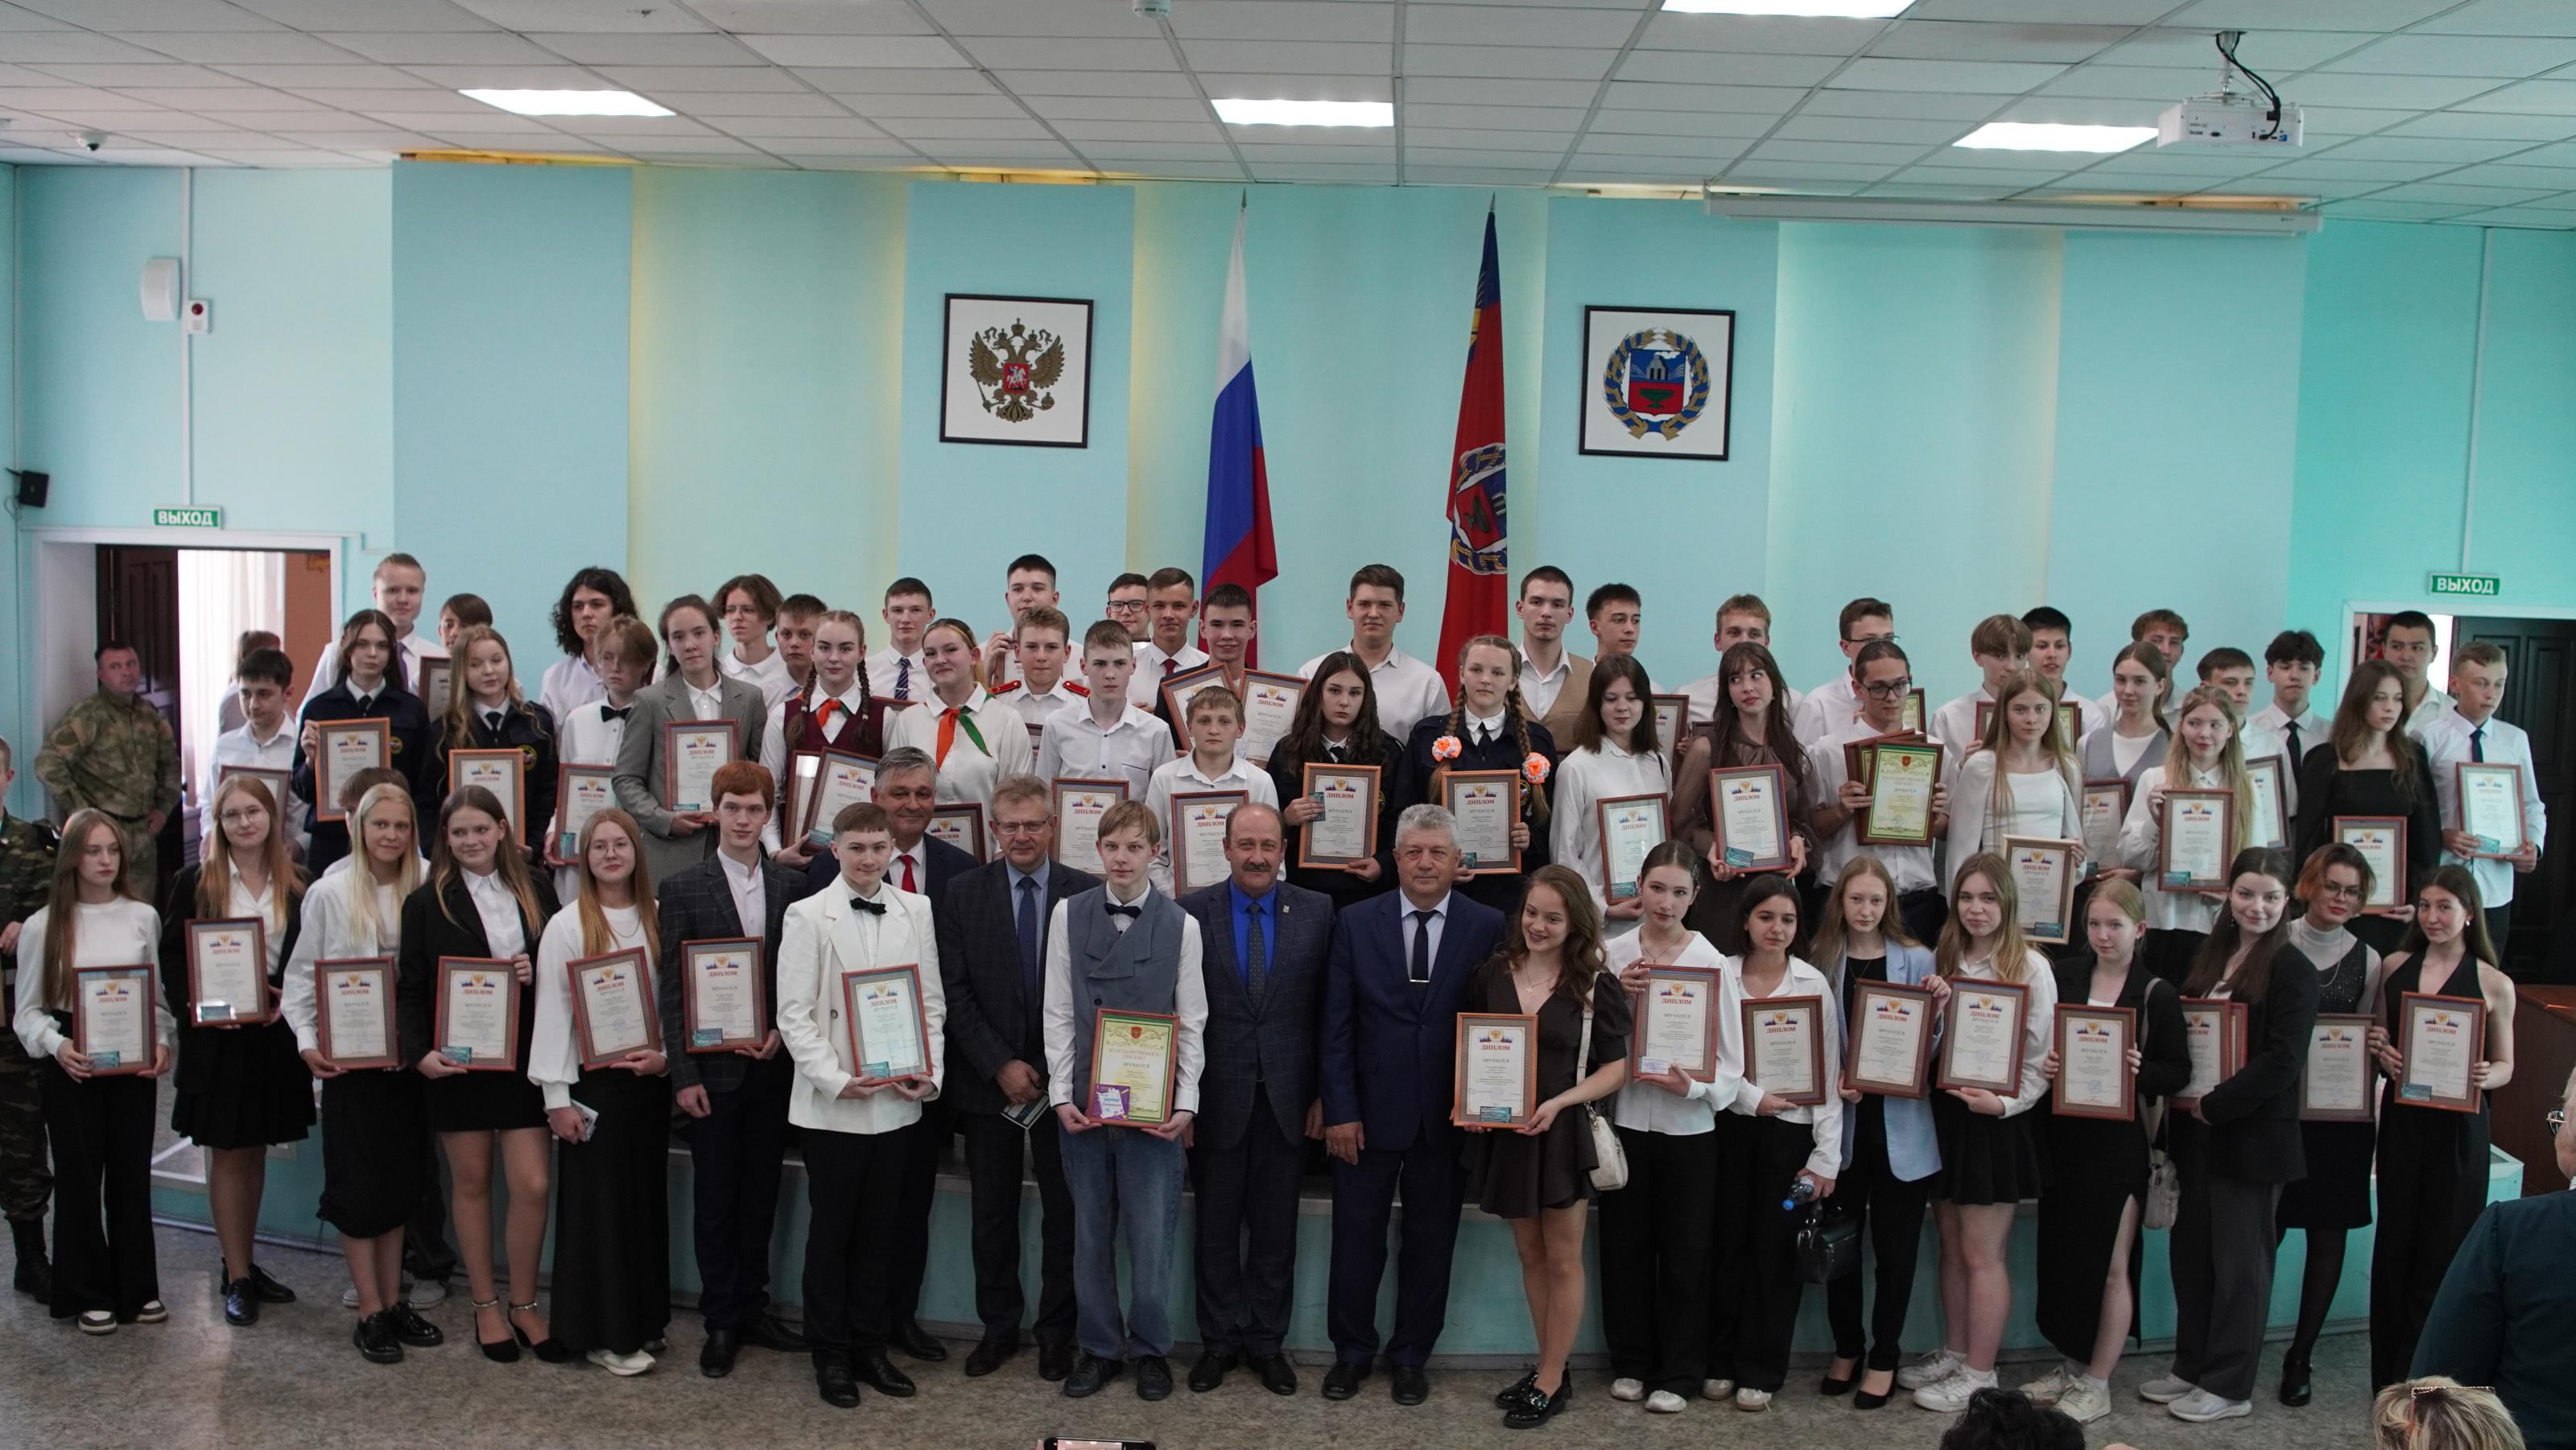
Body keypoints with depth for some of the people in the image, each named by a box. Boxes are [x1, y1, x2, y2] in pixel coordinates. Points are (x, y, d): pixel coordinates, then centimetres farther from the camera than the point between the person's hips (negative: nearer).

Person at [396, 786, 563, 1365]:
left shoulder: (535, 891, 7)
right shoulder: (427, 903, -1)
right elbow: (412, 987, -2)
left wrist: (536, 973, -9)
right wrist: (419, 1051, -14)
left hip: (525, 1057, 2)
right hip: (458, 1060, -1)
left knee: (532, 1185, -2)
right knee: (471, 1182, 9)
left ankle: (524, 1304, 15)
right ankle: (486, 1305, 21)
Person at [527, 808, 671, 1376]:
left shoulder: (658, 920, 5)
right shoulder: (566, 927, -5)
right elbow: (552, 1013, -7)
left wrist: (667, 1056, -8)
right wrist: (557, 1097, -10)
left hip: (651, 1078, 4)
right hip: (594, 1081, -4)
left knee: (647, 1197, 10)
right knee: (597, 1203, 1)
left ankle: (641, 1322, 22)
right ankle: (602, 1334, 9)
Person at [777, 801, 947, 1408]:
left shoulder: (915, 911, 4)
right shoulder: (808, 916, -4)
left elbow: (932, 1001, 7)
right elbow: (794, 1014, -7)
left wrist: (931, 1073, -5)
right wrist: (837, 1079, -17)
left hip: (897, 1100, 3)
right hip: (832, 1103, -3)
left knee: (878, 1231, 12)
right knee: (831, 1231, 7)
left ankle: (870, 1346, 24)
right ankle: (830, 1354, 19)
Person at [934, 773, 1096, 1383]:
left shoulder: (1087, 894, -3)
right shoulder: (962, 895, 0)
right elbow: (955, 992, -3)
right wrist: (1000, 1065, -11)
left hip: (1063, 1080, -1)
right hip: (988, 1082, 1)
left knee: (1064, 1211, 7)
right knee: (992, 1213, 10)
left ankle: (1056, 1328, 19)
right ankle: (999, 1325, 22)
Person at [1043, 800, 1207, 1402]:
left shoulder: (1180, 925, -2)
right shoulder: (1069, 915, 1)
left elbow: (1191, 1023, 0)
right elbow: (1059, 1012, 2)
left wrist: (1185, 1104, -7)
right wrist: (1061, 1094, -5)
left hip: (1153, 1106, -1)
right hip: (1085, 1102, 1)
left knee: (1152, 1234, 2)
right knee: (1090, 1233, 10)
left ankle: (1150, 1348, 19)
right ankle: (1099, 1347, 23)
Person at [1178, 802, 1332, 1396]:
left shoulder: (1317, 911, -1)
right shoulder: (1191, 912, -3)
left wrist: (1324, 1094, -2)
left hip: (1286, 1097, 1)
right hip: (1216, 1096, -1)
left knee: (1276, 1228, 10)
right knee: (1216, 1225, 11)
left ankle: (1268, 1341, 23)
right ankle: (1219, 1340, 24)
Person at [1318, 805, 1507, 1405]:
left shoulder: (1488, 927, -2)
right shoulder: (1355, 923, 0)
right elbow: (1336, 1027, -1)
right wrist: (1340, 1109, -6)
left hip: (1447, 1116, 0)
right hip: (1370, 1110, 0)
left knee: (1430, 1242, 10)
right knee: (1357, 1239, 9)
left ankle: (1410, 1357, 25)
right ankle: (1351, 1352, 25)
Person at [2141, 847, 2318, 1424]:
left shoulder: (2293, 971, -11)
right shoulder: (2211, 955, 10)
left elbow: (2282, 1061, -18)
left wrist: (2213, 1105, -17)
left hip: (2252, 1137, -7)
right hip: (2198, 1132, 7)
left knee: (2239, 1261, 4)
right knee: (2191, 1251, 14)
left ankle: (2229, 1386, 15)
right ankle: (2192, 1366, 27)